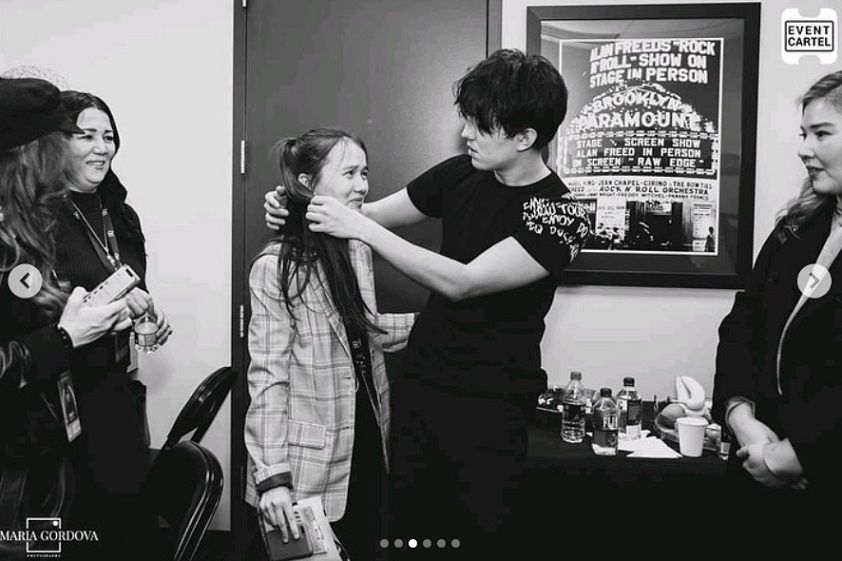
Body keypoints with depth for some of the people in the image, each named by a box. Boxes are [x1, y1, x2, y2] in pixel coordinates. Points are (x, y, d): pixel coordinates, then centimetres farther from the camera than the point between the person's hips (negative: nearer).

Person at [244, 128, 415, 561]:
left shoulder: (357, 249, 5)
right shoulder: (276, 266, -15)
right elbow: (268, 376, -16)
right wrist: (271, 475, -20)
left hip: (364, 448, 6)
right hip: (308, 465, -6)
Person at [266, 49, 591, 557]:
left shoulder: (563, 215, -15)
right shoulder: (461, 174, 1)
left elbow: (461, 282, -23)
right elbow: (375, 213, 11)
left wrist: (360, 227, -22)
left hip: (490, 406, -4)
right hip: (421, 377, 5)